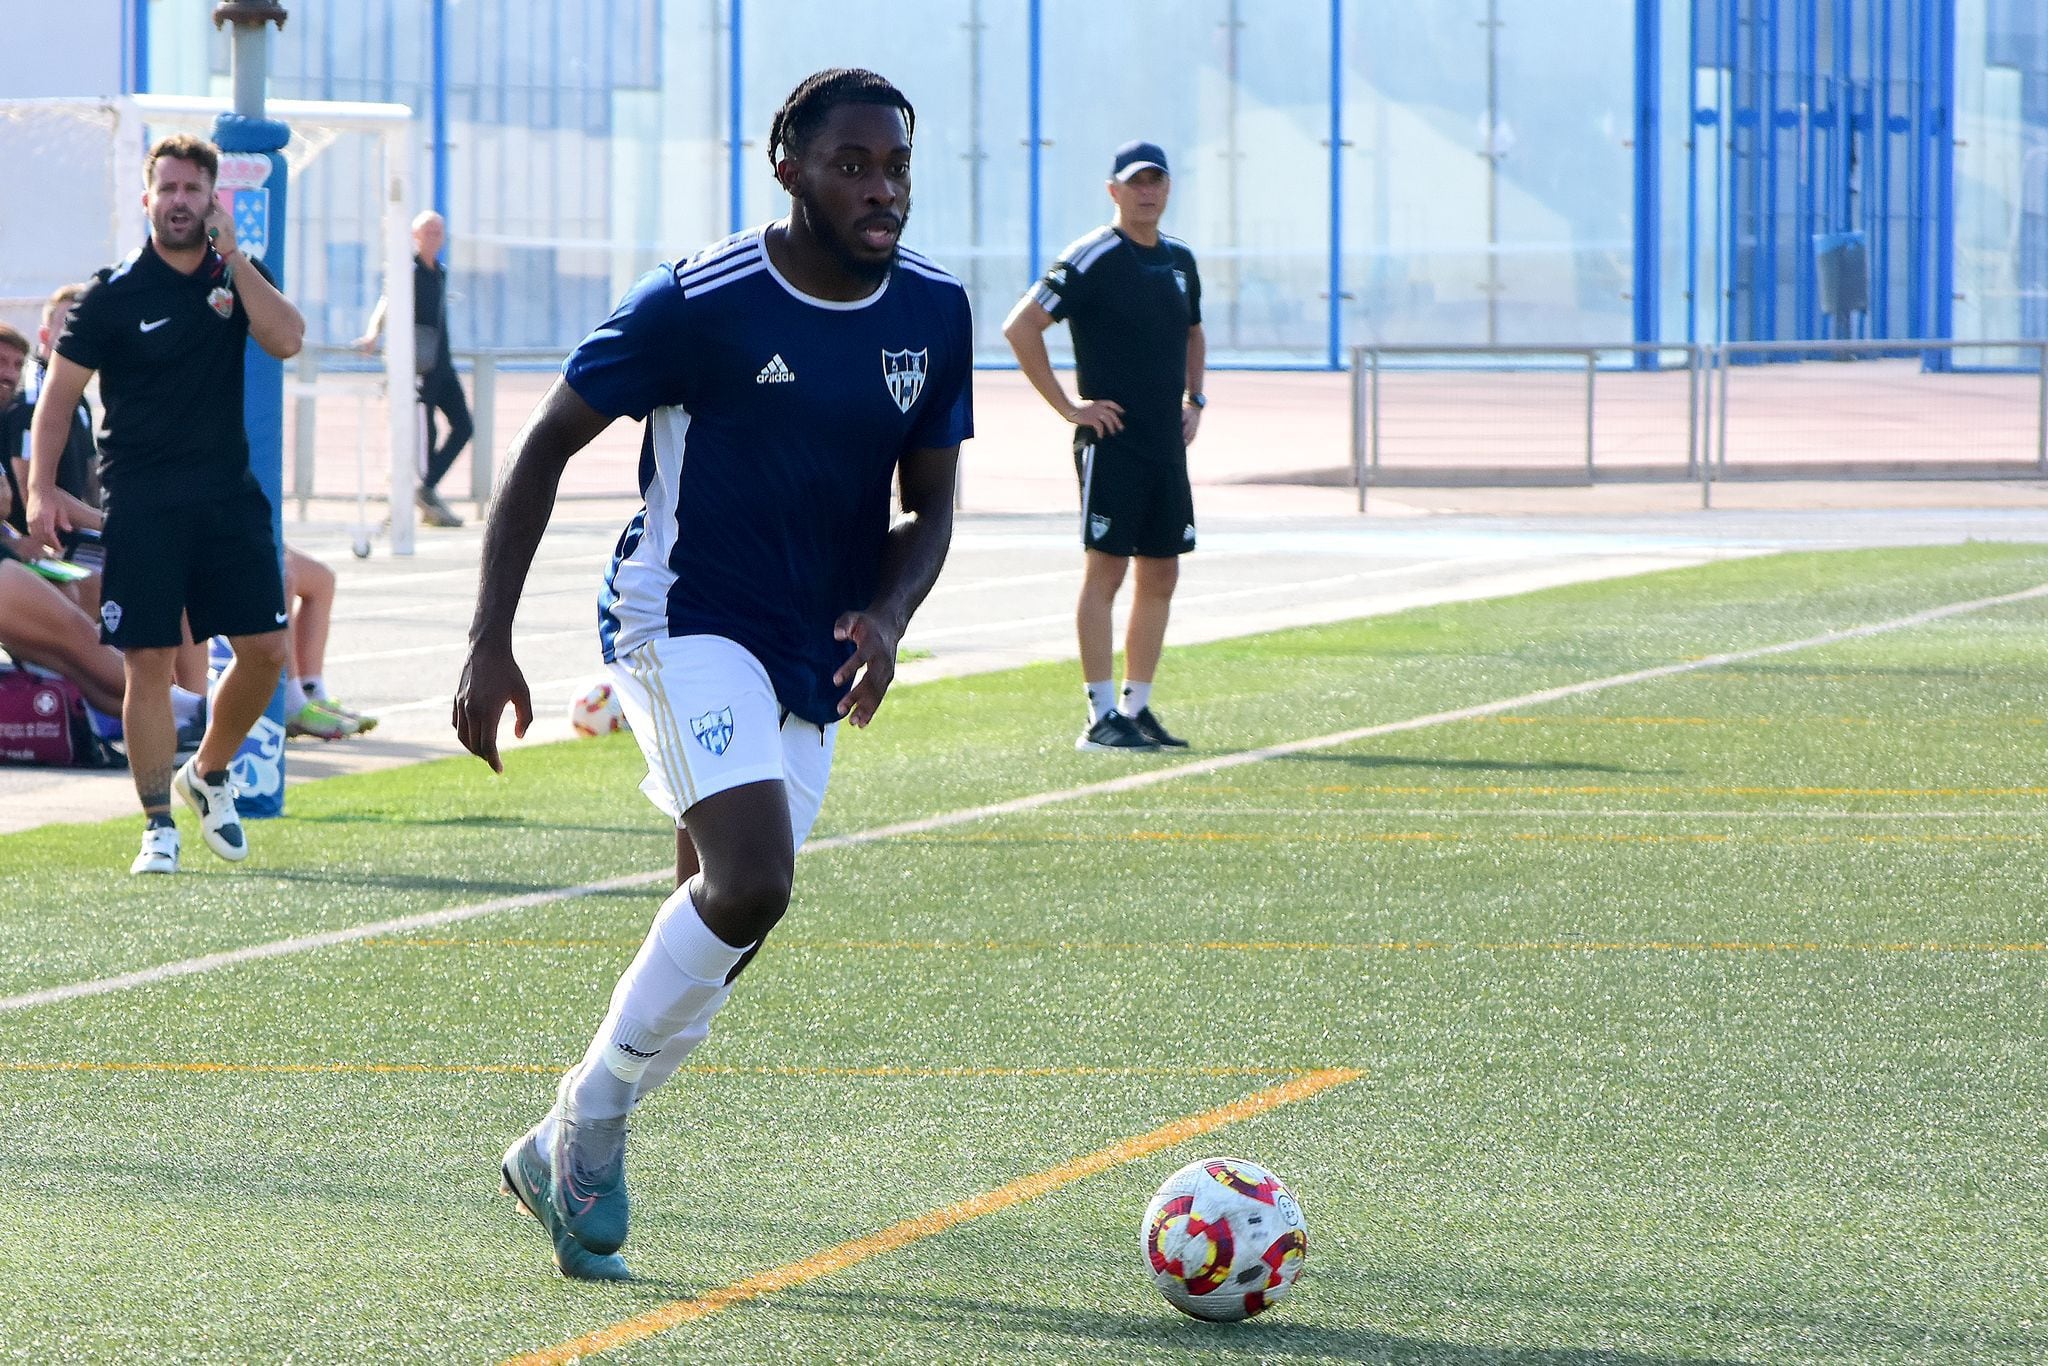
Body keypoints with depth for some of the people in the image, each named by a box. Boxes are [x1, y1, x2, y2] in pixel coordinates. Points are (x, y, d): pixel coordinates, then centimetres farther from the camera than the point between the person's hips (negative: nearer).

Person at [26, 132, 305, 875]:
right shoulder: (114, 293, -3)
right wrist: (40, 489, -9)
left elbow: (286, 339, -10)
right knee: (149, 663, -6)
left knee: (266, 649, 1)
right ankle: (158, 827, 0)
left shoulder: (237, 276, 8)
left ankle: (208, 774, 25)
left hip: (228, 496, 4)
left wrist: (233, 259, -14)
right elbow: (60, 392, 0)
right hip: (141, 502, -3)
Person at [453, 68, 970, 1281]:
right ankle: (591, 1122, -7)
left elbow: (929, 506, 9)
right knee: (753, 881, -24)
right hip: (684, 622, -6)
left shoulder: (935, 313, 1)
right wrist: (490, 646, -11)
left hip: (811, 660, 6)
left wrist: (888, 615, -13)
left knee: (717, 931, 6)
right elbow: (545, 449, -7)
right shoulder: (698, 305, -15)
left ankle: (566, 1156, 23)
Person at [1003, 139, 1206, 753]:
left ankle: (1136, 707, 17)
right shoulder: (1092, 259, -9)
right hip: (1111, 443, -8)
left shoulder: (1180, 260, 14)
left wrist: (1194, 399, 16)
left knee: (1161, 575, 9)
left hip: (1167, 443, 8)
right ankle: (1101, 716, -8)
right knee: (1105, 569, -8)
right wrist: (1068, 407, -14)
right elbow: (1020, 326, -15)